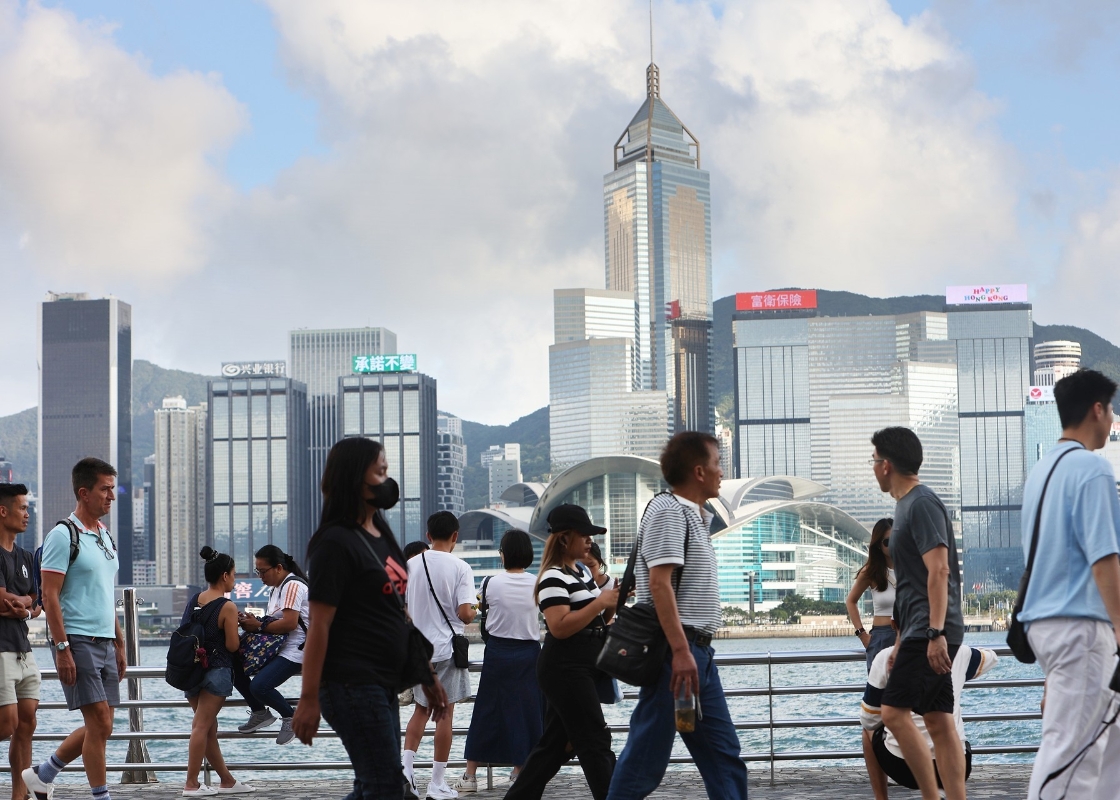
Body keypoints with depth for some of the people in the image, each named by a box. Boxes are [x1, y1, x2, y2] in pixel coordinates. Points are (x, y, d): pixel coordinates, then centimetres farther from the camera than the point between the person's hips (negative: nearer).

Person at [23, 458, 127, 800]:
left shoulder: (106, 536, 16)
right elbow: (50, 596, -14)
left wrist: (120, 644, 20)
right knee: (100, 722, -10)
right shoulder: (63, 535, -9)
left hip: (104, 642, 8)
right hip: (77, 642, -8)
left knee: (99, 727, 9)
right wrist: (62, 649, -19)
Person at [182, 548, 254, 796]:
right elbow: (232, 645, -12)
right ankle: (191, 784, -8)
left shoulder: (193, 601, 8)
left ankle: (227, 781, 21)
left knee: (209, 728, 12)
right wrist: (240, 632, 7)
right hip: (216, 671, -7)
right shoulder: (227, 608, -12)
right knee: (202, 726, -7)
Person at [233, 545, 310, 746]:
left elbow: (289, 623, -24)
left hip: (295, 650, -10)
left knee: (259, 686, -27)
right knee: (233, 666, -1)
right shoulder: (277, 588, 17)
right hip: (277, 648, 10)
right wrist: (252, 623, -5)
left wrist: (259, 626, -16)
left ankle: (291, 716, -3)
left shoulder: (293, 585, -14)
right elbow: (273, 622, 13)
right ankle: (260, 713, 9)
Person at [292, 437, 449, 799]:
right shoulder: (336, 543, -12)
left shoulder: (382, 536, 15)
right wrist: (308, 699, -20)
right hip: (353, 685, -9)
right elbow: (319, 626, -17)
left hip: (383, 685, 9)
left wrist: (427, 675, 19)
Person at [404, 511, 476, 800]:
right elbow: (464, 613, -17)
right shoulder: (460, 568, -10)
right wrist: (473, 613, 5)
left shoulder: (411, 565, 1)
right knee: (445, 713, 3)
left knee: (421, 709, 17)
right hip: (447, 647, -4)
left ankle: (406, 765, -1)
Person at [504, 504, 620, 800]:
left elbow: (596, 619, 22)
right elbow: (560, 627, -25)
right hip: (564, 669, -10)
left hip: (582, 670, 10)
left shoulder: (582, 571, 15)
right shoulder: (553, 578, -15)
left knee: (555, 743, 12)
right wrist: (601, 602, -22)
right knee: (595, 742, -10)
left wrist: (613, 602, 2)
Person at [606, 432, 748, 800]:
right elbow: (659, 582, -20)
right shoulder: (667, 509, -11)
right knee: (647, 755, -7)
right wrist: (680, 651, -25)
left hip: (697, 652, 10)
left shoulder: (693, 515, 19)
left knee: (724, 755, 8)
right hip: (675, 649, -10)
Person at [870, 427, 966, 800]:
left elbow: (938, 570, -21)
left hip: (930, 631, -10)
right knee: (938, 722, 6)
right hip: (919, 631, 10)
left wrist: (935, 633, -26)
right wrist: (901, 642, 24)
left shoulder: (922, 503, -11)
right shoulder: (906, 504, 19)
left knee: (894, 712, -13)